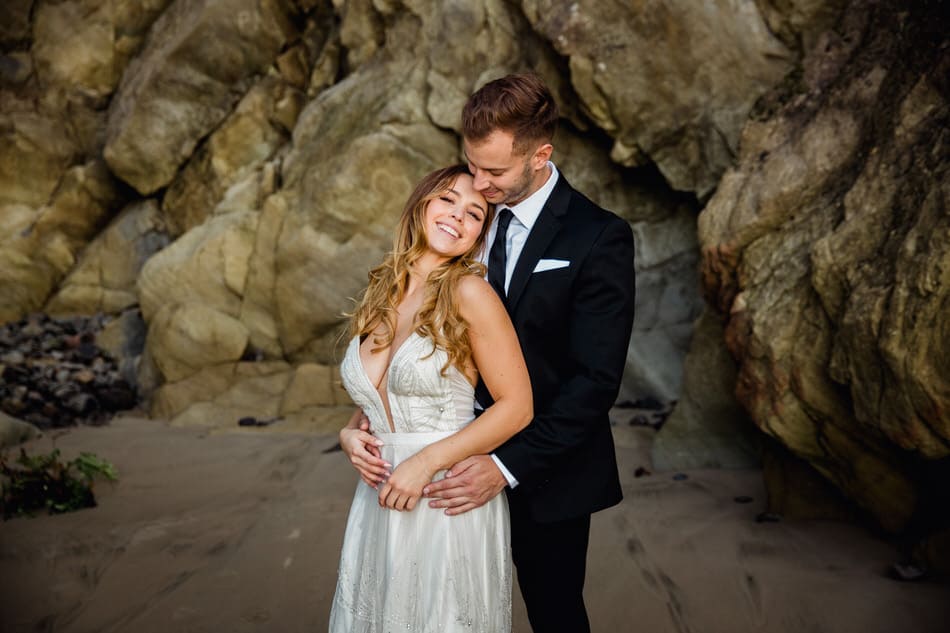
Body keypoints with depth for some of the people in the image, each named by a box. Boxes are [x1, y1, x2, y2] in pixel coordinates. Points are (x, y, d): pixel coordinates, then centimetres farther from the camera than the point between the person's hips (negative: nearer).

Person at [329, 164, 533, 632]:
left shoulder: (469, 291, -11)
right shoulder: (380, 295, 7)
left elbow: (516, 406, -12)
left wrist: (427, 461, -18)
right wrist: (349, 435, -2)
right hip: (380, 505, 6)